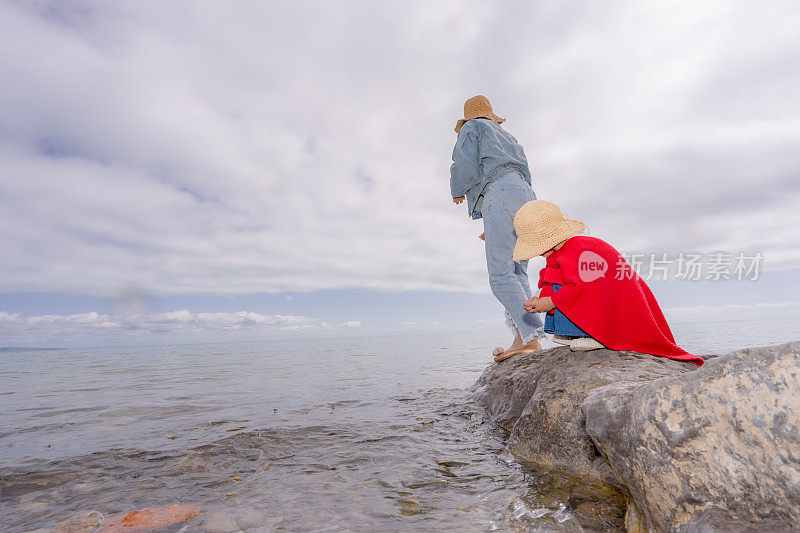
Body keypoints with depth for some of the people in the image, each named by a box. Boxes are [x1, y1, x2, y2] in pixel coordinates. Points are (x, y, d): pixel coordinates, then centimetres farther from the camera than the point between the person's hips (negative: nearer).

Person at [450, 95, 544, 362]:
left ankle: (530, 337, -24)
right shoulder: (509, 138, 38)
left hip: (499, 192, -8)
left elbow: (465, 166, -2)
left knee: (500, 274, -15)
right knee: (517, 272, -1)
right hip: (527, 196, 8)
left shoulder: (471, 128, 18)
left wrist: (457, 190, 21)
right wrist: (494, 226, 29)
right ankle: (522, 339, -11)